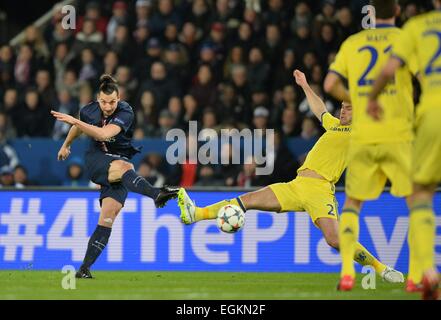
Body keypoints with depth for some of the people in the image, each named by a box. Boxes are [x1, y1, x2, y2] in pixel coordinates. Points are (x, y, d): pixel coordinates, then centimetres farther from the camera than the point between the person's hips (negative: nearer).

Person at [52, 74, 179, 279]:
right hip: (96, 161, 0)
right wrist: (66, 145, 40)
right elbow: (78, 127, 24)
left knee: (109, 215, -15)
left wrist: (73, 121, -35)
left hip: (120, 162, 0)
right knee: (124, 167, -35)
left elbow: (104, 134, -33)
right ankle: (157, 194, -65)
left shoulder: (125, 113, -15)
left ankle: (84, 268, -12)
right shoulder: (89, 110, -2)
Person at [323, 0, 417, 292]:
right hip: (399, 135, -2)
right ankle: (416, 275, -6)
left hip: (362, 136, 3)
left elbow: (330, 84, 5)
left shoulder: (352, 43, 9)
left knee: (352, 203, 15)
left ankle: (347, 271, -1)